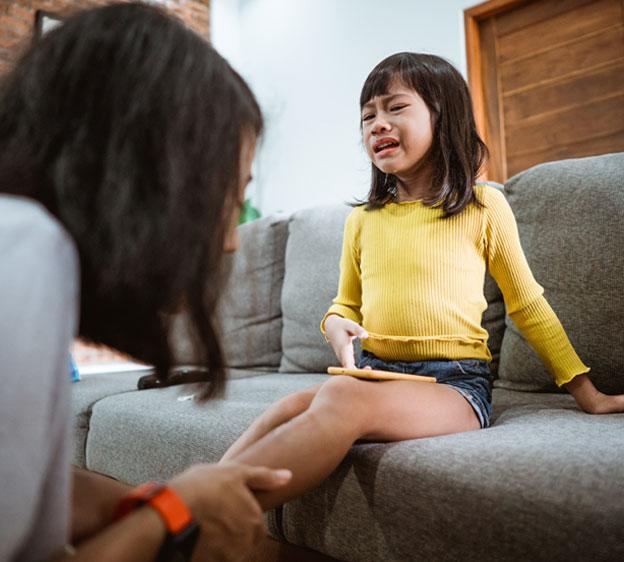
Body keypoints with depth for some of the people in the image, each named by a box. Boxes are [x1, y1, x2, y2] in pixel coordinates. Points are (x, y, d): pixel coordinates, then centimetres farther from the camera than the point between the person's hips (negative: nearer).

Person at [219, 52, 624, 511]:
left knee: (342, 399, -34)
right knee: (289, 408, -28)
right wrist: (336, 325, -3)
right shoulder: (362, 221, 12)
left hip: (455, 383, -4)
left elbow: (527, 303, 10)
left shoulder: (483, 207, 3)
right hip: (375, 373, 4)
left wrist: (586, 392, 12)